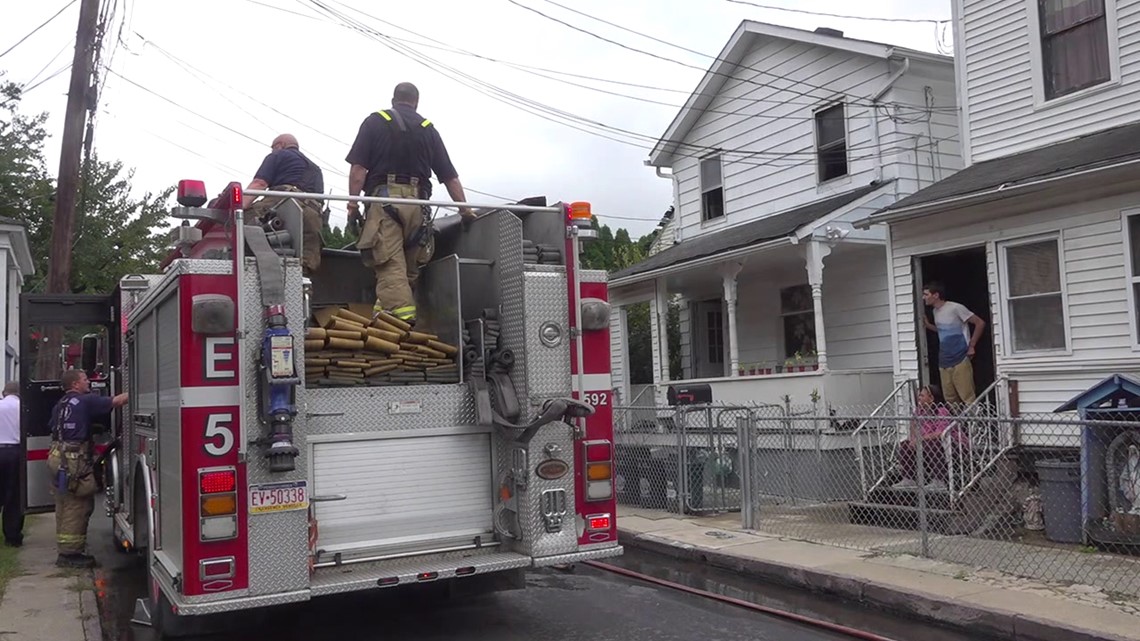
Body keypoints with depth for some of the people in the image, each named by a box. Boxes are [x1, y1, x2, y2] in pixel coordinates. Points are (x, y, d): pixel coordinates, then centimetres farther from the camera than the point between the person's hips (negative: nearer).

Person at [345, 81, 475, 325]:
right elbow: (450, 176, 13)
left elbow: (358, 167, -1)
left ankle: (400, 316, -25)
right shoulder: (428, 129, 16)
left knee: (389, 264, -11)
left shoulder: (375, 121, 10)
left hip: (384, 199, -3)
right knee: (410, 268, 12)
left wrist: (353, 203, -1)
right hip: (417, 203, 3)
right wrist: (465, 209, 16)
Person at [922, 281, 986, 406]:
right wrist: (928, 325, 12)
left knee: (968, 398, -10)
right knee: (950, 400, 8)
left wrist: (971, 346, -7)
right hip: (944, 363, 8)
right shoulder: (935, 312, 13)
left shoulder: (955, 308, -11)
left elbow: (980, 323, -7)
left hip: (960, 361, -8)